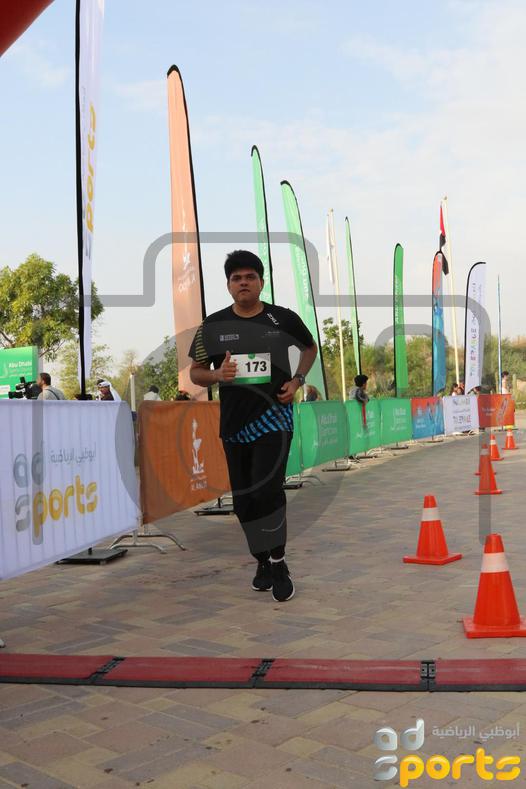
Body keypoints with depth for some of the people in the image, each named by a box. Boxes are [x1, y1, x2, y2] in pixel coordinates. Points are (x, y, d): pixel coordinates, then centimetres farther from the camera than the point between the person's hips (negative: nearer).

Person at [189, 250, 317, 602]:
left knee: (268, 487, -19)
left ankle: (278, 563, -4)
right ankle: (263, 562, 26)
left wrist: (297, 380, 2)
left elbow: (311, 348, 18)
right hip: (234, 422, 3)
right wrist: (218, 375, -13)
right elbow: (196, 372, 9)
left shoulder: (284, 319, 0)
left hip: (274, 417, -3)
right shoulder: (214, 325, 3)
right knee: (244, 499, 9)